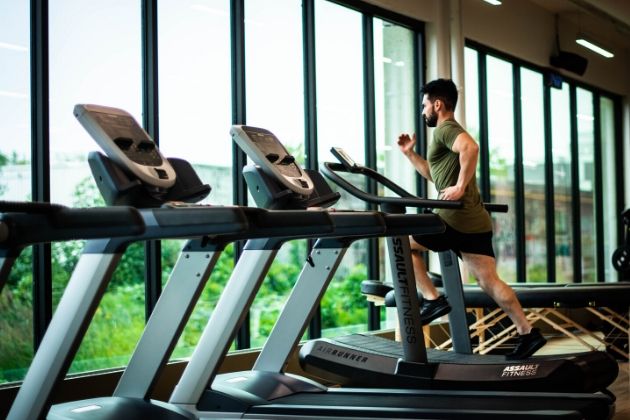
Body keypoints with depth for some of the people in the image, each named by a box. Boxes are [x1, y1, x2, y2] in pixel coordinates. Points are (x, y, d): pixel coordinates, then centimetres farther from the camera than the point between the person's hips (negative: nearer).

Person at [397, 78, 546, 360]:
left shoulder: (445, 129, -6)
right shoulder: (449, 132, 26)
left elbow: (471, 147, -30)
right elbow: (434, 174, 36)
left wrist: (460, 187, -27)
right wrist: (409, 153, 29)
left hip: (458, 219, -10)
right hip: (475, 221, 10)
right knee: (489, 281, 7)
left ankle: (432, 300, 0)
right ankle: (527, 333, 5)